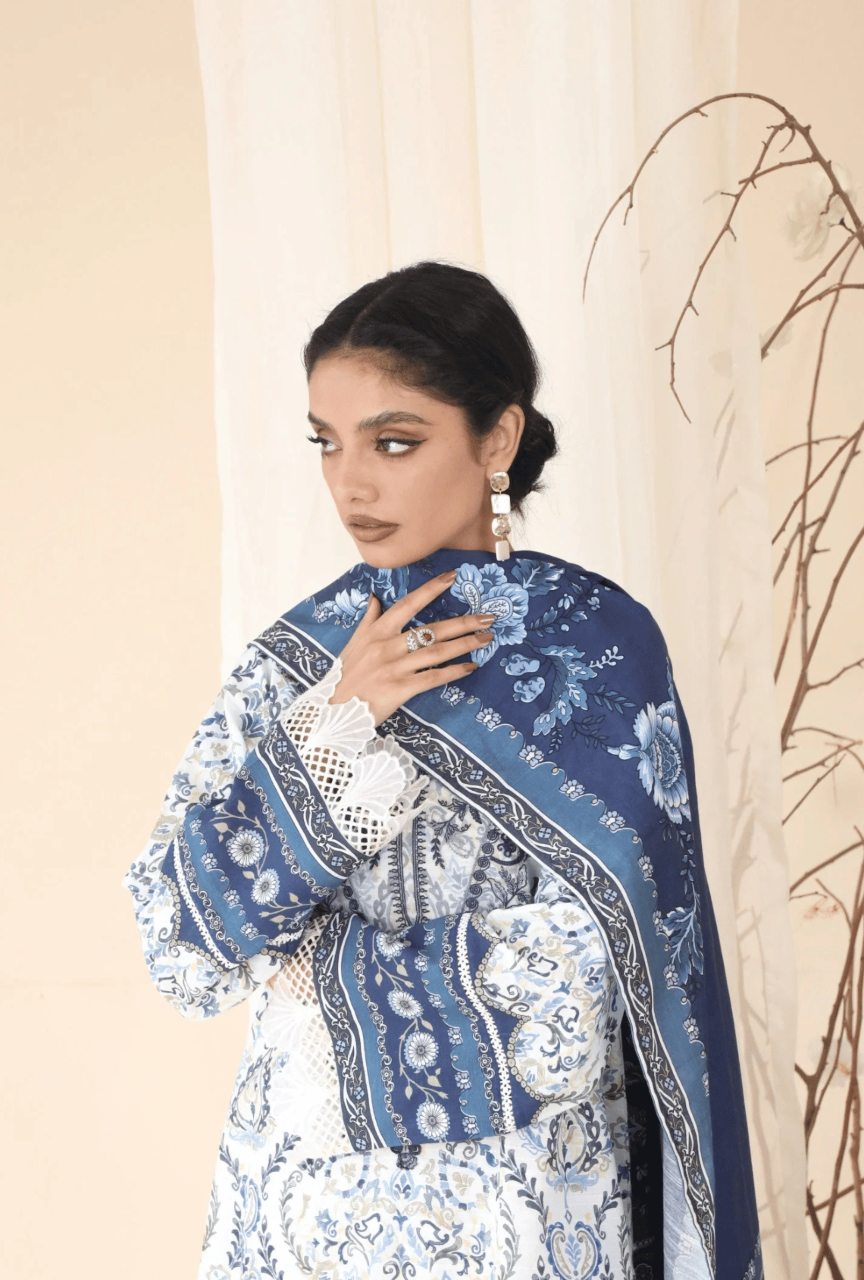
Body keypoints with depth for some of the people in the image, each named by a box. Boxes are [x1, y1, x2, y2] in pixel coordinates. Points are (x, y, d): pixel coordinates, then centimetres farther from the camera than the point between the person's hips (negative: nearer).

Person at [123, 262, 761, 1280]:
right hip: (299, 1183, 4)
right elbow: (176, 932, -7)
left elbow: (562, 1012, -18)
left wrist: (315, 974, -11)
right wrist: (333, 727, -16)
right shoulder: (299, 653, 1)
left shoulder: (596, 645, -12)